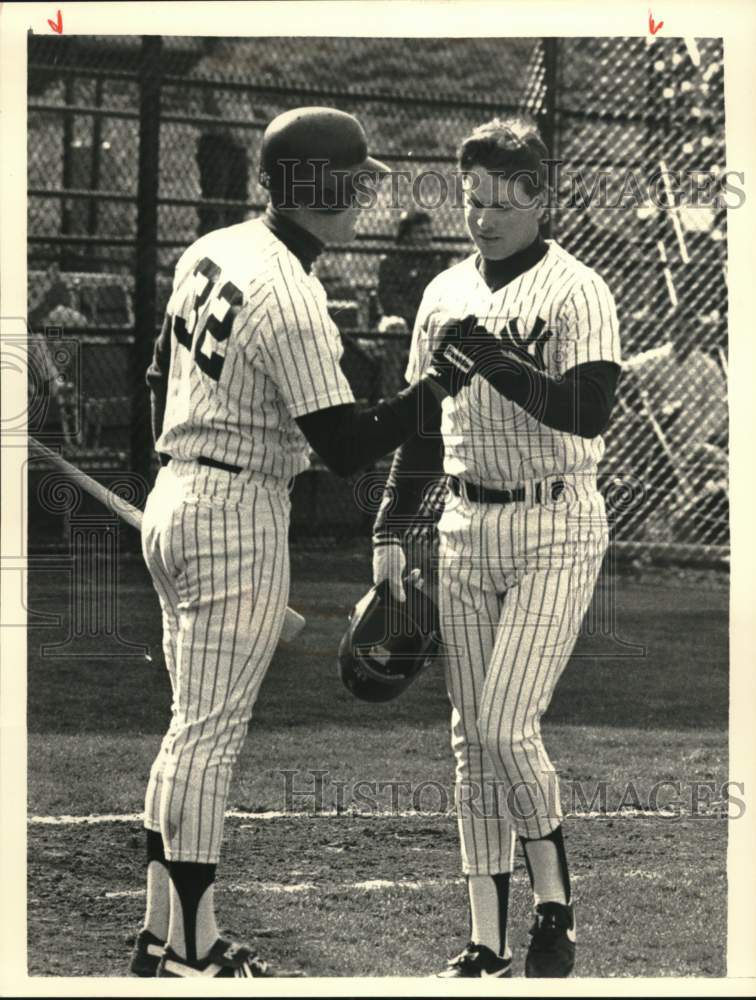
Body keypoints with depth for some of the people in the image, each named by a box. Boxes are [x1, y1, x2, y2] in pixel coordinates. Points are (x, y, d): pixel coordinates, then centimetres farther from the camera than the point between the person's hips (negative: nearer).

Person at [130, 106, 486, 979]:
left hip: (170, 504, 9)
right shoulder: (292, 301, -21)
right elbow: (346, 446, -21)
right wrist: (440, 385, -14)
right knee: (212, 734, -4)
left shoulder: (209, 252, 7)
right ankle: (188, 953, 1)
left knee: (194, 727, 15)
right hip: (240, 520, -9)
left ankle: (165, 934, 21)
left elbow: (160, 377, 18)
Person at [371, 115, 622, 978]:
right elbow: (420, 424, 17)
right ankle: (487, 939, 10)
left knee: (507, 725, -12)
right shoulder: (446, 294, 10)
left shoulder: (575, 293, -8)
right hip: (467, 527, 6)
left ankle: (555, 902, 9)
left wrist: (489, 357, -25)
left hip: (555, 528, -6)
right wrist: (390, 533, 13)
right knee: (472, 736, 5)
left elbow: (588, 411, -21)